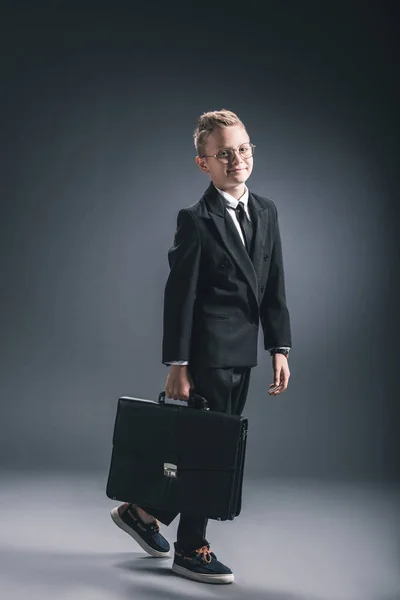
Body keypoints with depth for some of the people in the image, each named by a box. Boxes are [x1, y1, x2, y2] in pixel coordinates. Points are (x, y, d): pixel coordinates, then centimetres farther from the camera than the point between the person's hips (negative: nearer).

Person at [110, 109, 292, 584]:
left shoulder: (266, 212, 10)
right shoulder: (196, 221, -11)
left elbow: (274, 289, 11)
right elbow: (179, 296, -12)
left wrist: (280, 348, 6)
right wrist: (177, 364, -13)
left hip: (242, 354, 8)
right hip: (209, 352, -7)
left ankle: (142, 512, 31)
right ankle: (190, 550, 17)